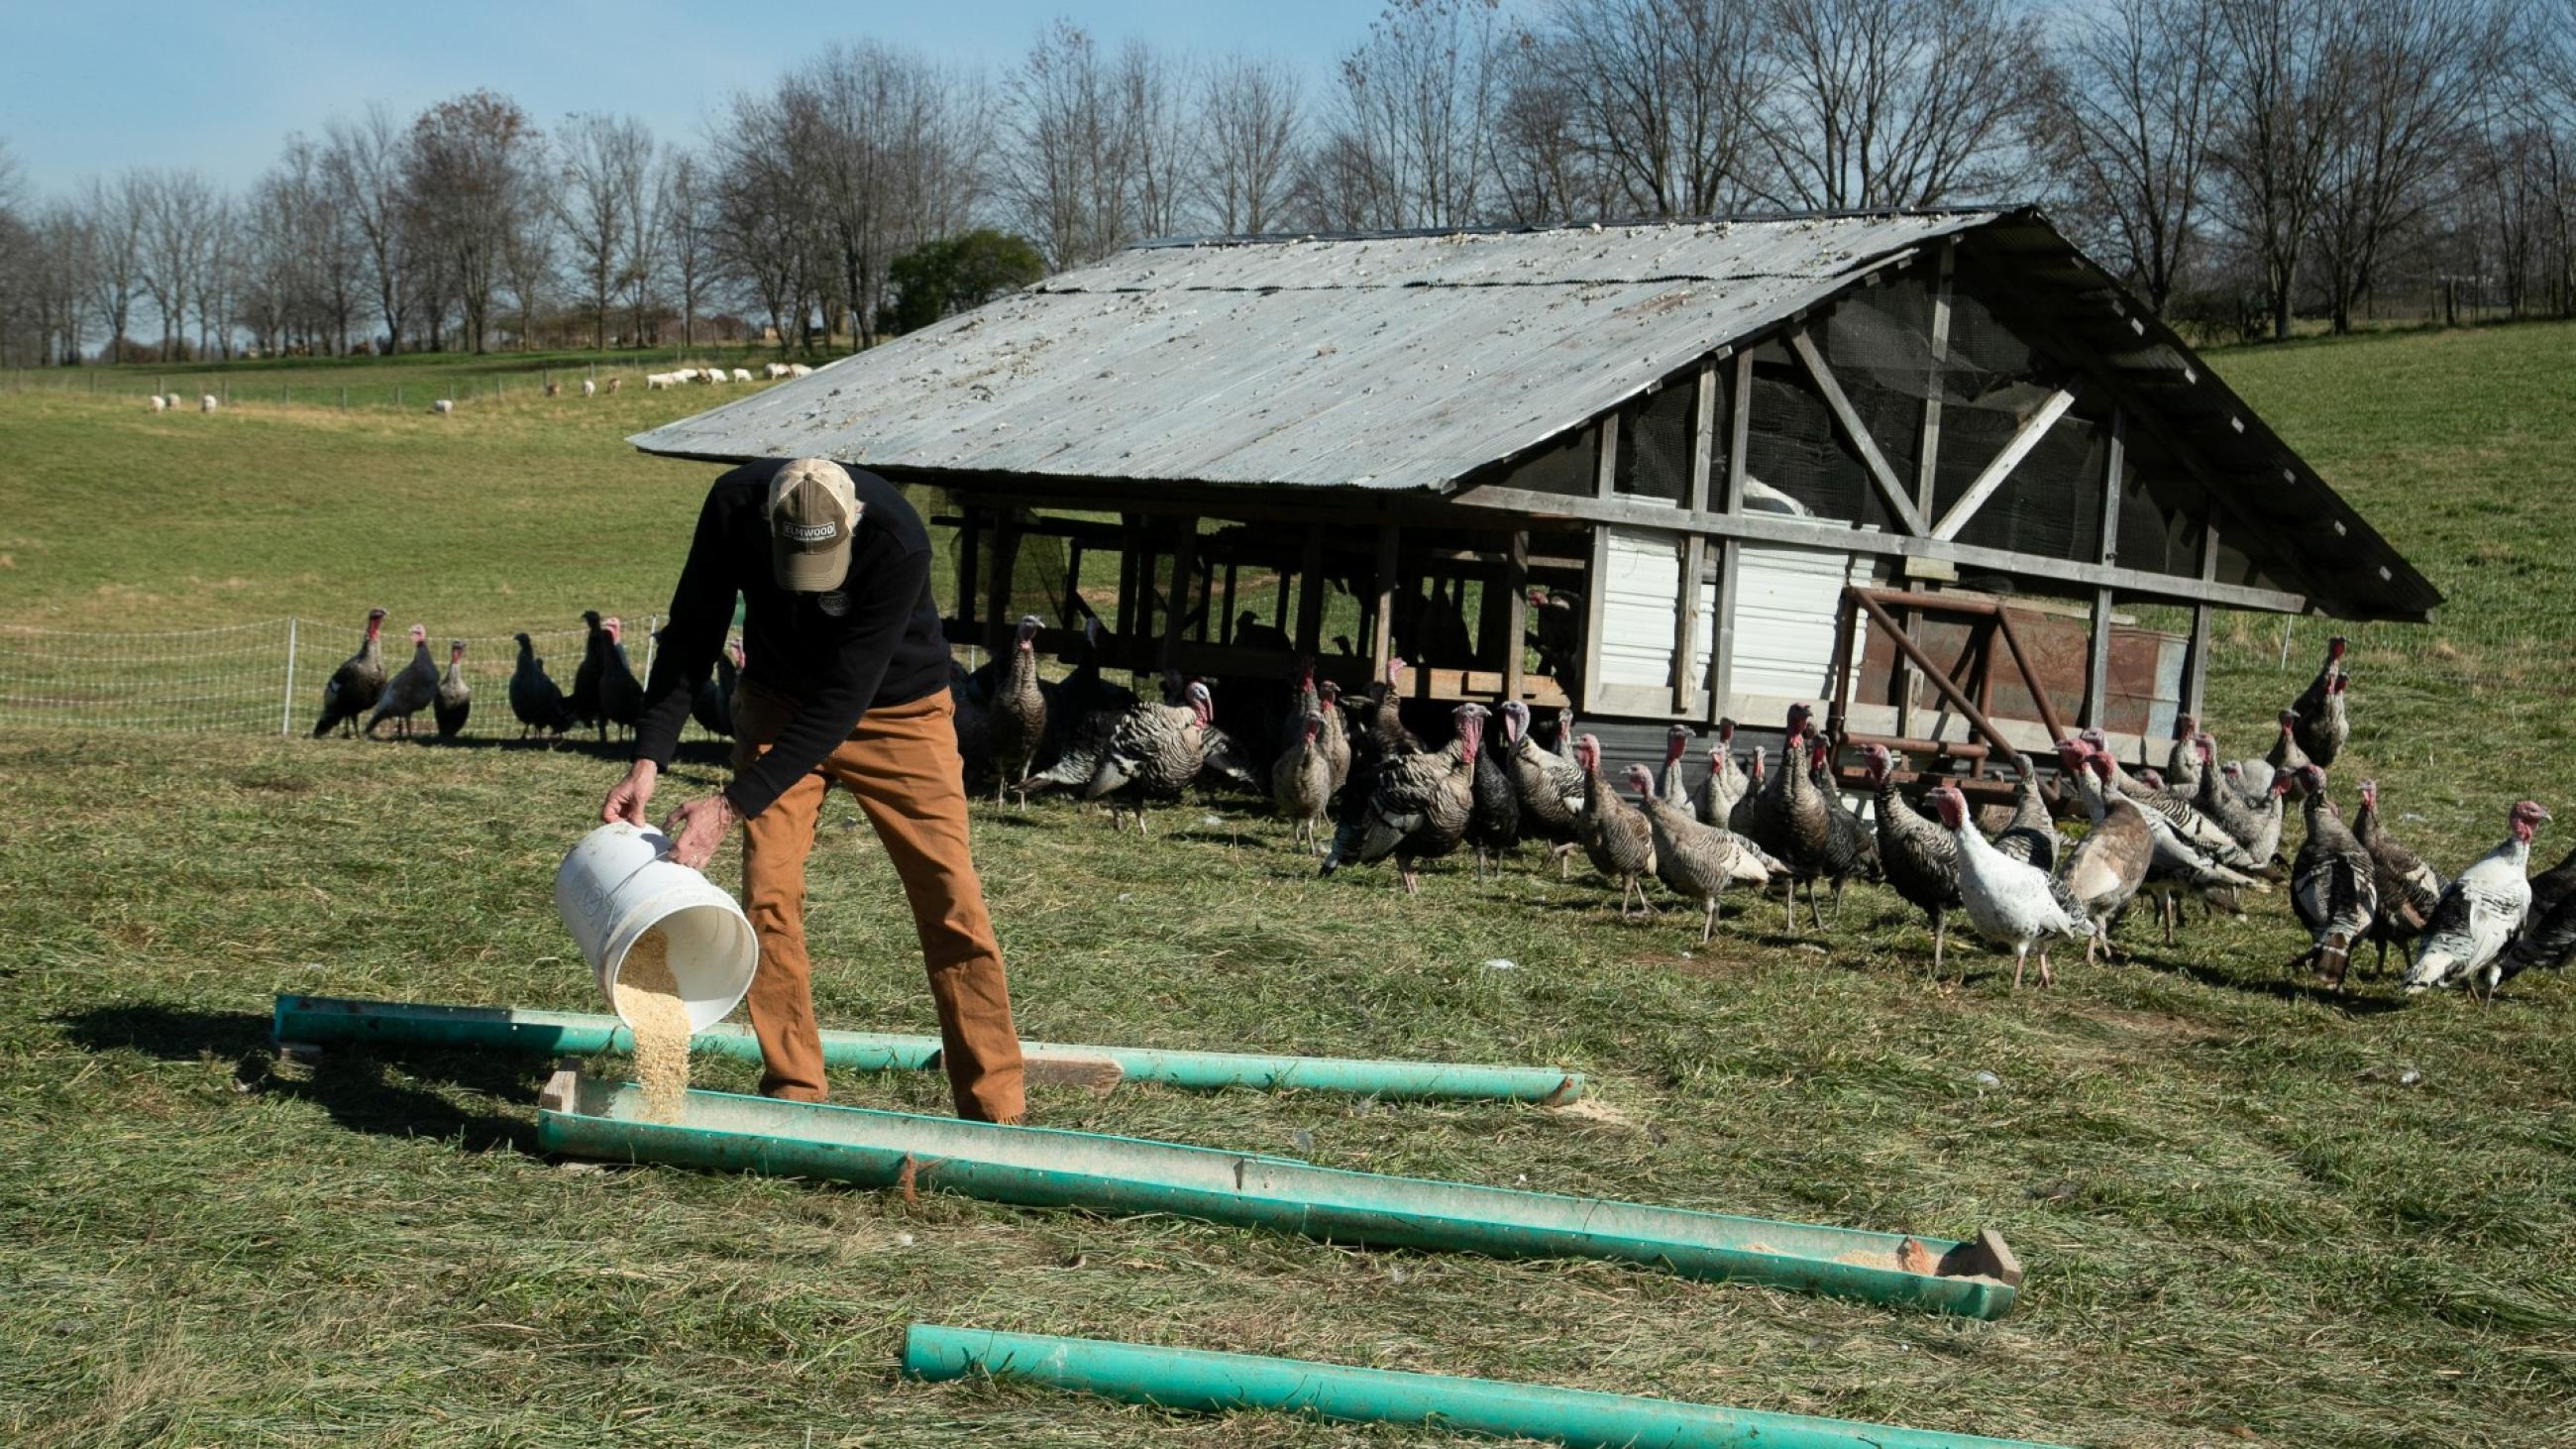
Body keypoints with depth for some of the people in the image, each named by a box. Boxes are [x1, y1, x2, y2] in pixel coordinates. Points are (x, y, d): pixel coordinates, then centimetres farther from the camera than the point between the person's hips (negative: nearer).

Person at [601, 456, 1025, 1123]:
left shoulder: (898, 541, -35)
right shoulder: (734, 506, -24)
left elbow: (844, 698, -34)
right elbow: (691, 635, -11)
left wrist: (732, 805, -35)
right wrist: (649, 759, -22)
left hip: (897, 708, -3)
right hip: (780, 703, 3)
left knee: (952, 898, -8)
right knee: (767, 893, -9)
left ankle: (994, 1111, -1)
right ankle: (794, 1092, 3)